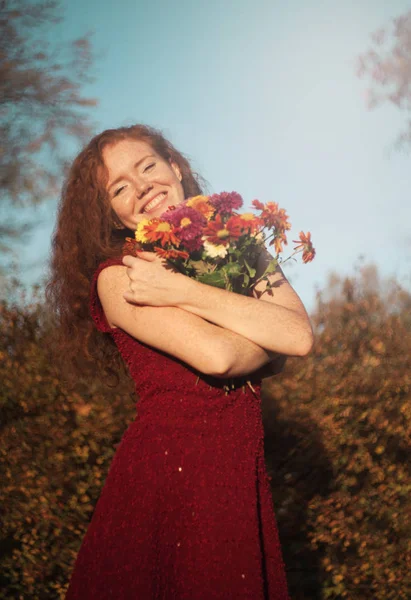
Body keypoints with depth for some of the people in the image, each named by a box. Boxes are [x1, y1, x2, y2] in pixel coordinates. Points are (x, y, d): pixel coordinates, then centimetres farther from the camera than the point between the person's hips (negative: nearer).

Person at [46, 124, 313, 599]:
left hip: (243, 473, 4)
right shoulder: (118, 277, -8)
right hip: (164, 468, -4)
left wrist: (182, 292, -15)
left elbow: (302, 335, -12)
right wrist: (272, 334, -2)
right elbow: (215, 356, -21)